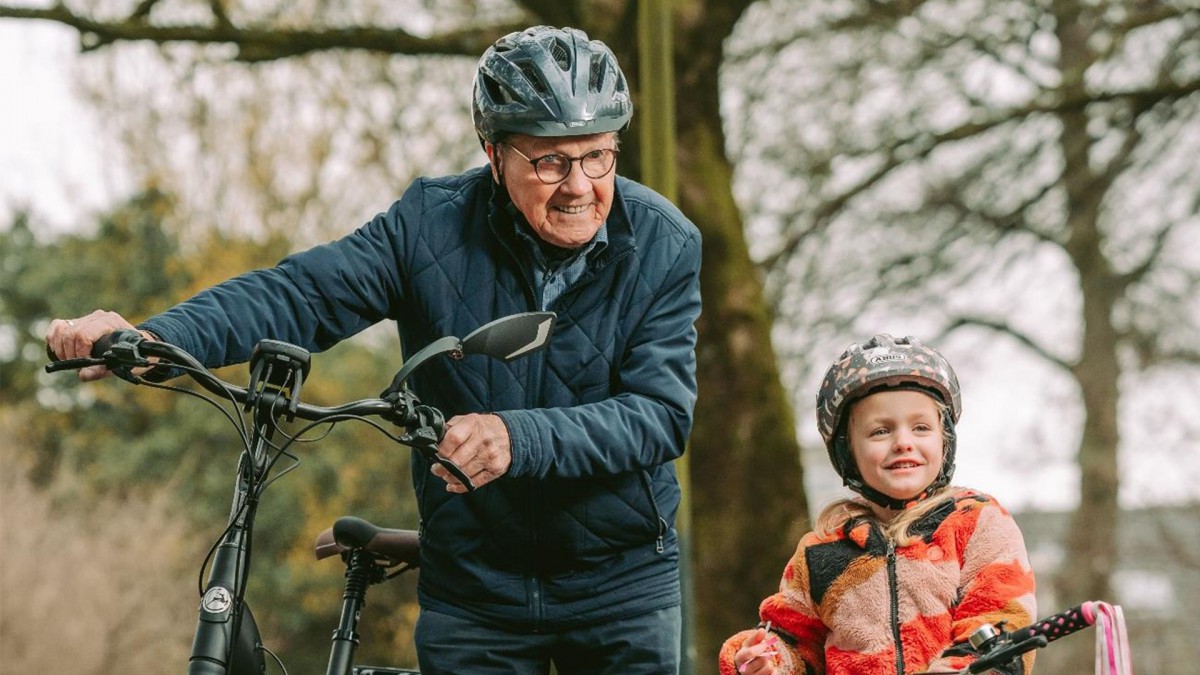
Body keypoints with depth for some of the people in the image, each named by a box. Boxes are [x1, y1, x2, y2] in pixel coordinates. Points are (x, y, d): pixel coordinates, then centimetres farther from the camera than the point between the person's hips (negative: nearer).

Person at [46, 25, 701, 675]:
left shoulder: (663, 245, -11)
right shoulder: (434, 222, -8)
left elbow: (661, 413, -19)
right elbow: (301, 292, -16)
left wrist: (516, 439, -37)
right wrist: (150, 339, -33)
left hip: (621, 581, 0)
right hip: (470, 586, 0)